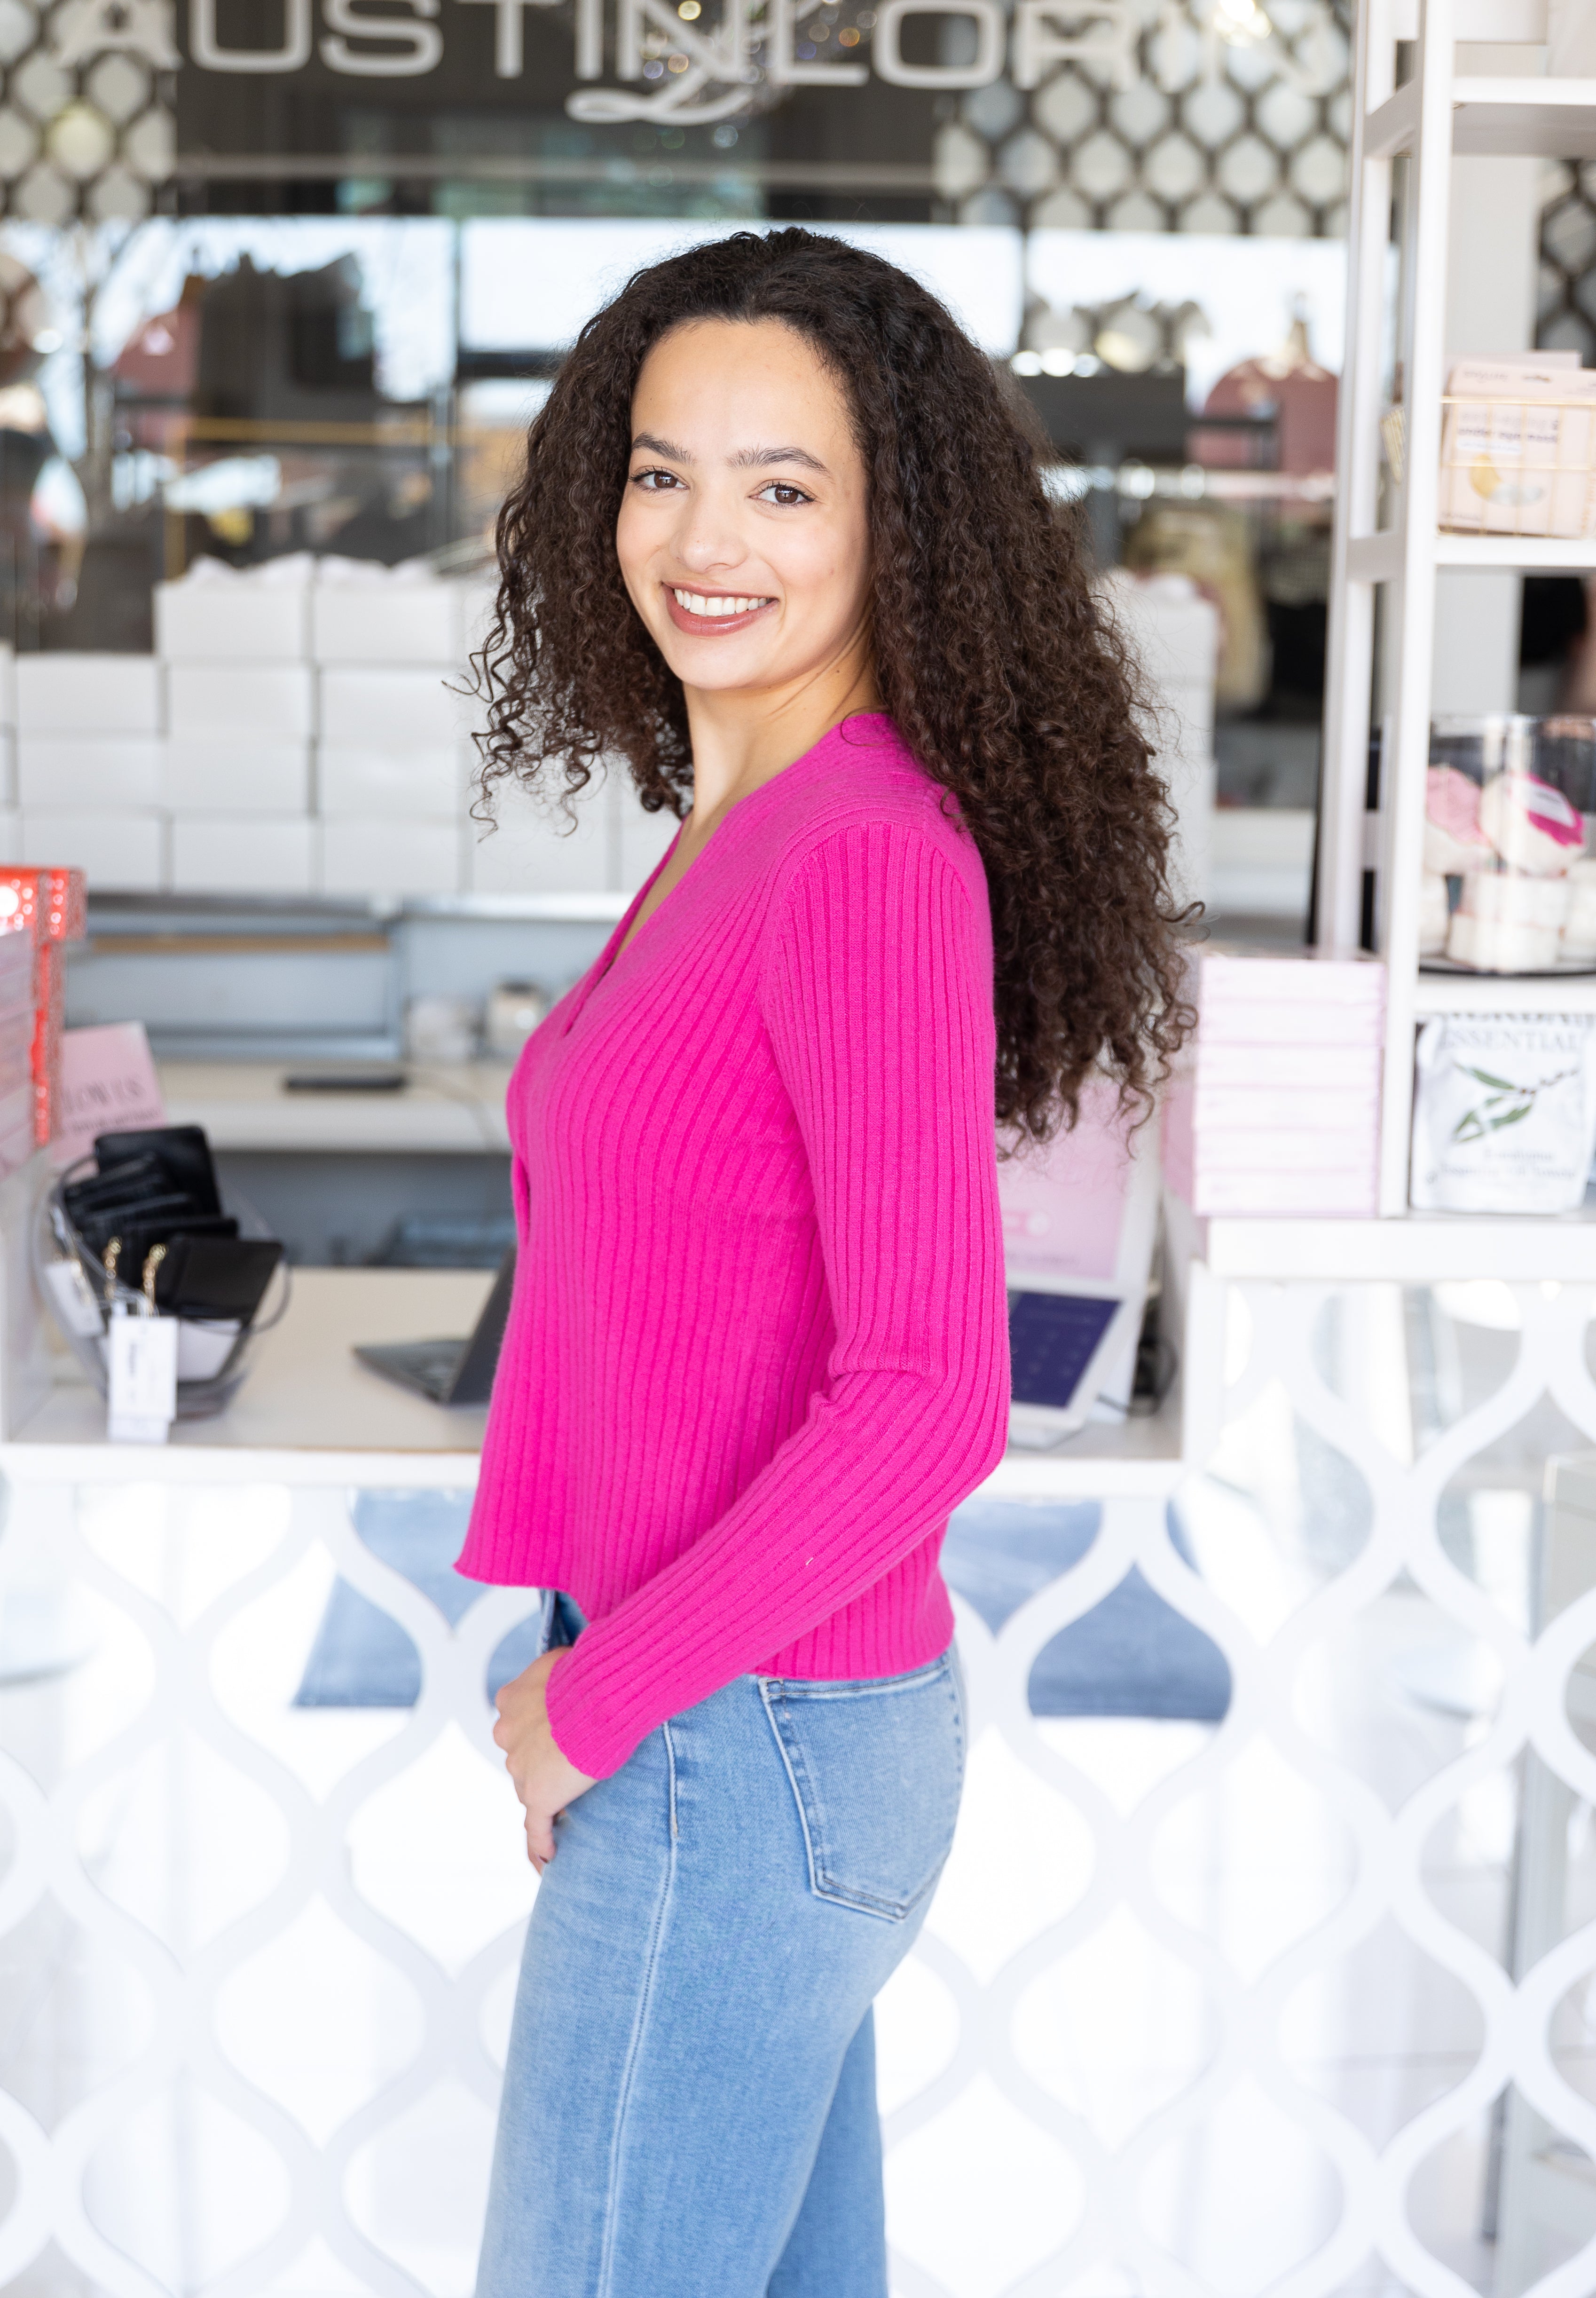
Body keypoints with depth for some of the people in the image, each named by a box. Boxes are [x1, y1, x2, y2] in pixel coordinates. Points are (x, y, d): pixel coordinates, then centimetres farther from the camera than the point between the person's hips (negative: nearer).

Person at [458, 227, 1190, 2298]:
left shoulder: (870, 853, -20)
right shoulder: (740, 830, 9)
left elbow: (929, 1397, -24)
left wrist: (597, 1698, -15)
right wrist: (590, 1649, 12)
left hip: (747, 1742, -9)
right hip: (746, 1719, 9)